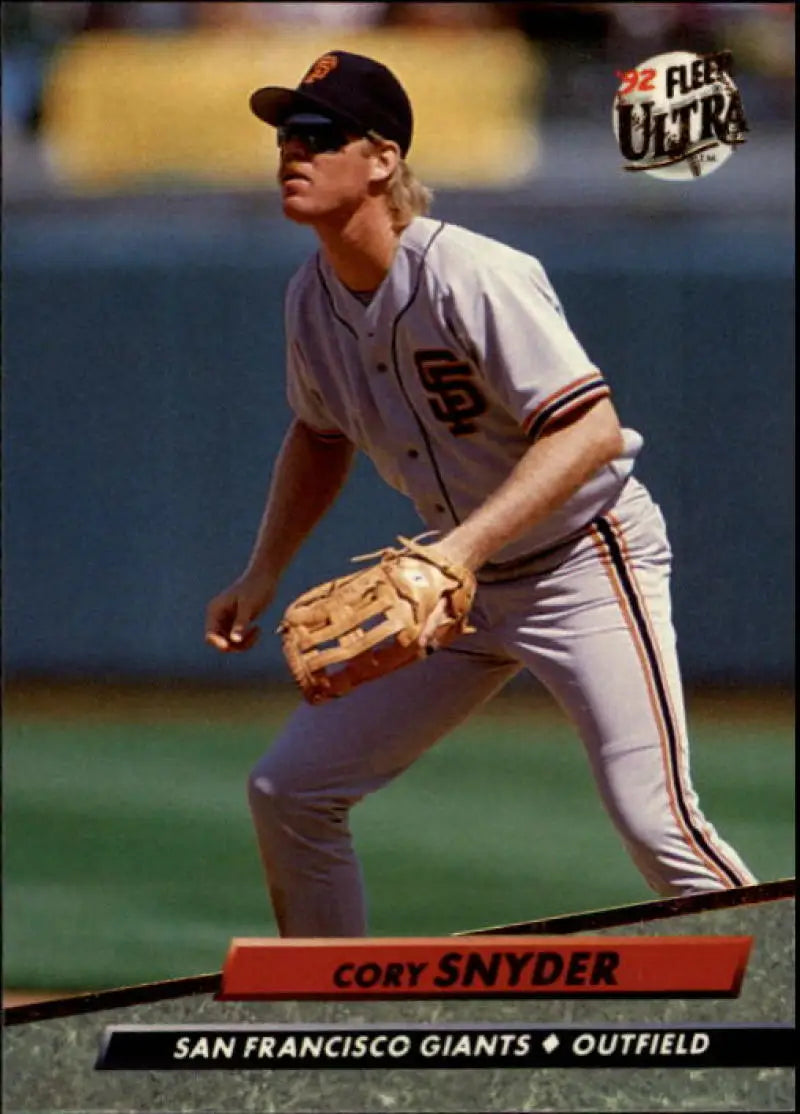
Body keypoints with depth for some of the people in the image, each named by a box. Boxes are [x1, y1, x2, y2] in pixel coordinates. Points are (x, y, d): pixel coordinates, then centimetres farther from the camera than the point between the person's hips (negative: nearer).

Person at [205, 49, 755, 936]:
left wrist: (465, 546, -38)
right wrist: (262, 577, 10)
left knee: (654, 823, -20)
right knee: (288, 791, 2)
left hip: (585, 560, -8)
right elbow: (320, 435, 19)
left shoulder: (469, 277, -24)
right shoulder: (312, 297, -1)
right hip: (462, 581, 8)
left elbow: (591, 430, -30)